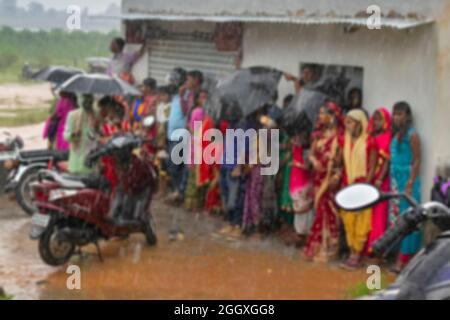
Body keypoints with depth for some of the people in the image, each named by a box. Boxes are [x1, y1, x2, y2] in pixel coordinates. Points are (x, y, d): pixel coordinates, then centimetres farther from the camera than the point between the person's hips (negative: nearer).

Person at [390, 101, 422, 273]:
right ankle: (402, 258, 10)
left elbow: (416, 161, -10)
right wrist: (388, 182, 9)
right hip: (394, 181, 7)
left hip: (407, 182, -7)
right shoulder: (393, 135, 12)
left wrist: (409, 185, -15)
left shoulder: (412, 135, -8)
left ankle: (404, 259, -3)